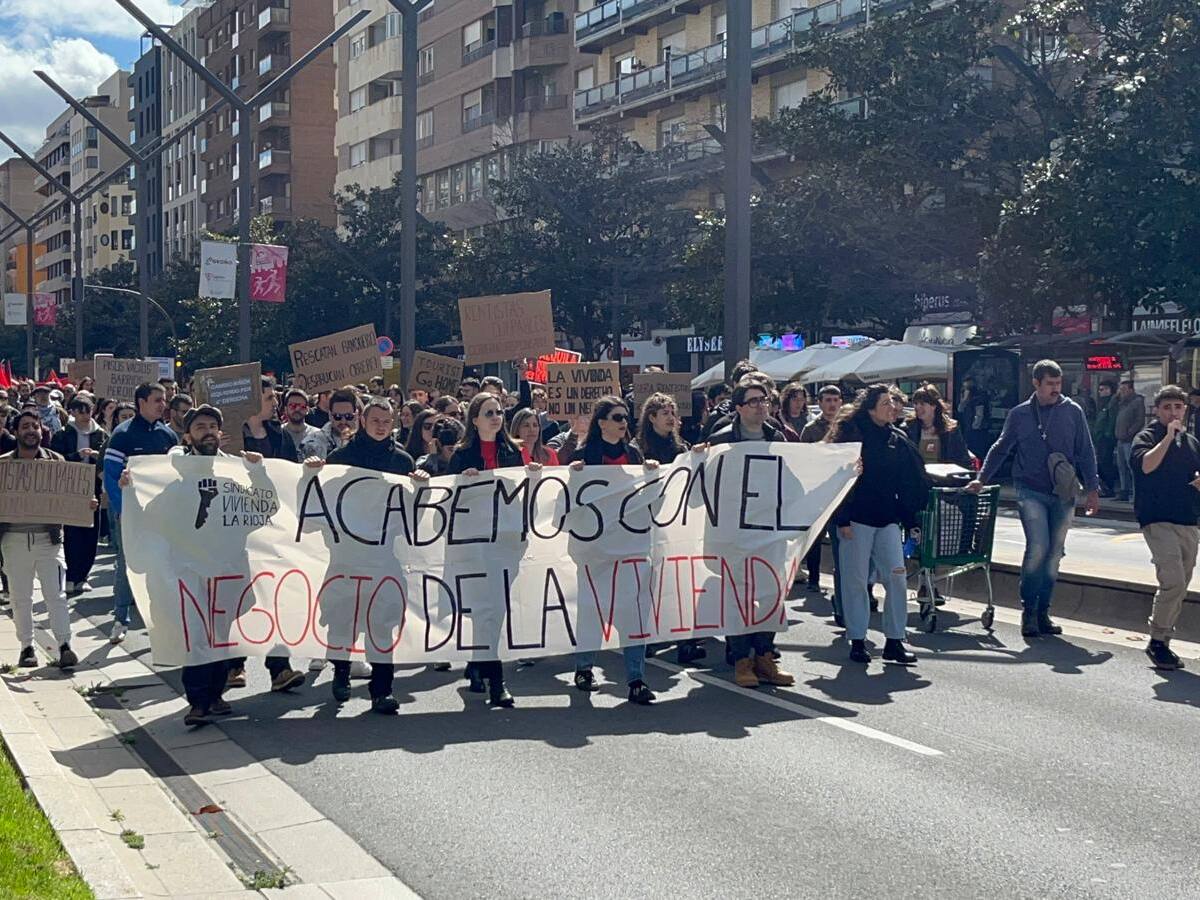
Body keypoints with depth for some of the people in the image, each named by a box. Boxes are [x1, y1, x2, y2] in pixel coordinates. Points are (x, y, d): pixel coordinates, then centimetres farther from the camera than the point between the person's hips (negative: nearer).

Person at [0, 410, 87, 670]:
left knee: (55, 594, -5)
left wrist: (86, 504, -13)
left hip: (48, 537, -1)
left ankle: (64, 645, -1)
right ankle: (27, 646, 17)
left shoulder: (56, 460, 4)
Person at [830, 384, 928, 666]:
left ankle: (894, 641, 10)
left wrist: (910, 520, 9)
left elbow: (910, 481, 14)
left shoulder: (898, 439, 10)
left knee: (896, 578, 1)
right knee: (855, 580, 2)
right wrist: (841, 519, -13)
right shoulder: (851, 435, -7)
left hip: (888, 520, 5)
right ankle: (857, 641, 12)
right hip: (856, 519, -5)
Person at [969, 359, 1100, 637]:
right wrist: (982, 478, 9)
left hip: (1063, 494, 2)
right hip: (1031, 491, -2)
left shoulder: (1072, 412, 4)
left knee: (1054, 553, 6)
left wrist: (1092, 489, 3)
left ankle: (1042, 612, 18)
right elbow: (1000, 449, 14)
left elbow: (1086, 453, 6)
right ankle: (1028, 609, -3)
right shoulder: (1019, 414, 4)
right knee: (1038, 547, -17)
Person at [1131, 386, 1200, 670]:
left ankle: (1162, 641, 18)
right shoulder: (1147, 437, -1)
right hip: (1158, 520, -7)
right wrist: (1169, 436, -21)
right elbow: (1146, 465, -22)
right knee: (1173, 582, -19)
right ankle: (1157, 641, -7)